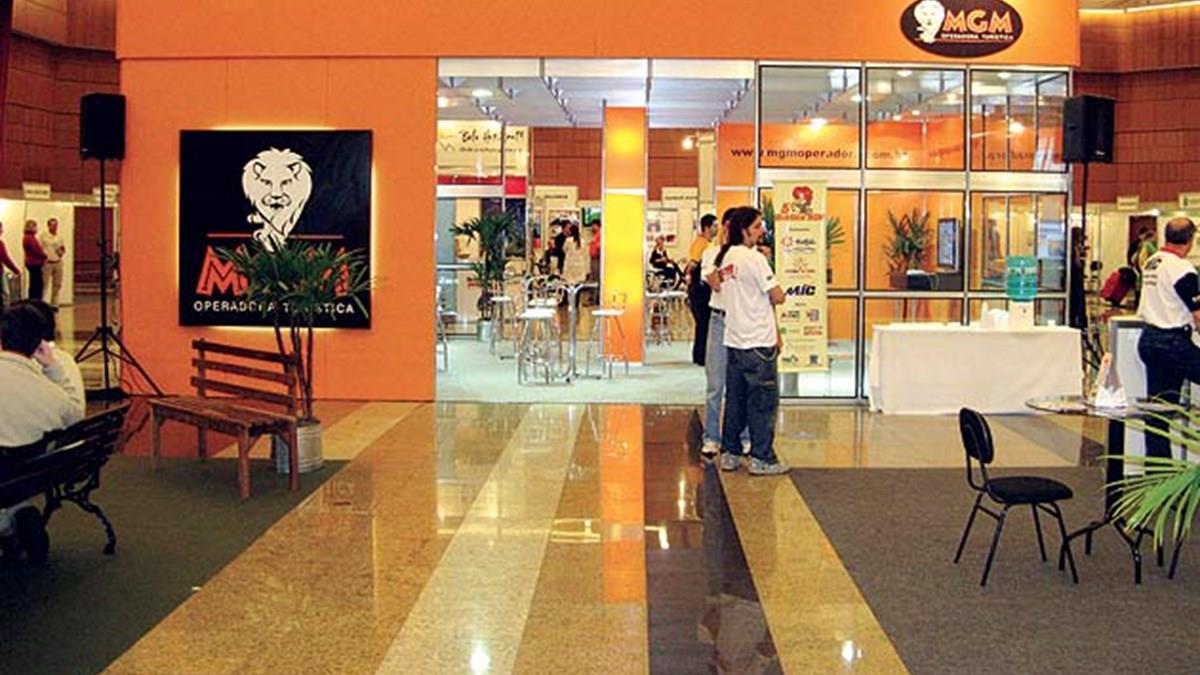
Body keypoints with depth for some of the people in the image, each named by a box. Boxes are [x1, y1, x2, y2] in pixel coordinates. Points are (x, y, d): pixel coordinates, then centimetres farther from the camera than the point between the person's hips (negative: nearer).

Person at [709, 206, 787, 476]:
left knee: (735, 399, 13)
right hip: (759, 341, -8)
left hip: (733, 339, 8)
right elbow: (778, 297, -13)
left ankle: (729, 453, 17)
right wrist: (772, 293, 8)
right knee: (763, 402, 0)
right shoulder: (754, 258, -14)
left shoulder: (725, 257, 9)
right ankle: (762, 458, 3)